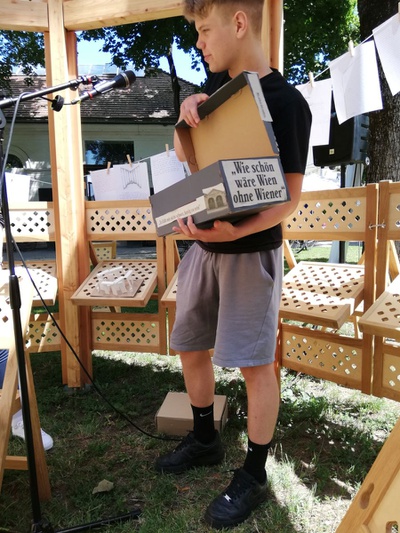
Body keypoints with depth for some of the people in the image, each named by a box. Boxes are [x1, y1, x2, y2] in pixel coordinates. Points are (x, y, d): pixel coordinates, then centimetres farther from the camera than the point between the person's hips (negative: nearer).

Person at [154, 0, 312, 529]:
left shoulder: (287, 103, -12)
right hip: (204, 246, 8)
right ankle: (204, 440, 37)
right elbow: (184, 156, 14)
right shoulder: (217, 85, 8)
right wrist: (186, 113, -6)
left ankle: (254, 476, 21)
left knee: (254, 363, 0)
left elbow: (289, 197, -15)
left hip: (251, 250, -7)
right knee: (190, 347, 14)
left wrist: (236, 231, -32)